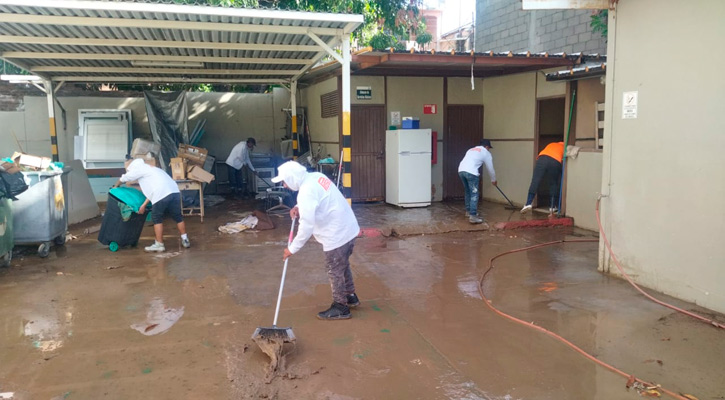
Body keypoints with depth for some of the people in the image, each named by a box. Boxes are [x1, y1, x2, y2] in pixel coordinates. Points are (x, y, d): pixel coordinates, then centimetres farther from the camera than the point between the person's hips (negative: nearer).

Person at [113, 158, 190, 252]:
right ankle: (185, 241, 25)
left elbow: (124, 178, 24)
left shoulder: (139, 169, 14)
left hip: (162, 195, -7)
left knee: (157, 219, 7)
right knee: (178, 217, 17)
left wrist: (116, 186, 43)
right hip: (175, 192, 7)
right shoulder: (151, 169, 36)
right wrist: (144, 205, 27)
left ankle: (159, 245, 11)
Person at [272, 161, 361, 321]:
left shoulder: (306, 193, -24)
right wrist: (299, 207, 7)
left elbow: (307, 226, -23)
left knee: (335, 272, 6)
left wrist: (292, 248, -12)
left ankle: (340, 308, 20)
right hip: (348, 228, 10)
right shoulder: (316, 176, 3)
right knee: (343, 266, 25)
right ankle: (350, 297, 40)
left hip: (336, 235, -10)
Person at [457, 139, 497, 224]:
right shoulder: (486, 152, 14)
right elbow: (490, 168, 19)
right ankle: (473, 216, -10)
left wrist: (477, 174, 51)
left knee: (468, 192, 22)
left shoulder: (471, 150, 32)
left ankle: (468, 211, 32)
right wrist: (493, 180, 33)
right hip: (471, 172, -7)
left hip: (461, 170, 7)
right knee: (474, 194, -4)